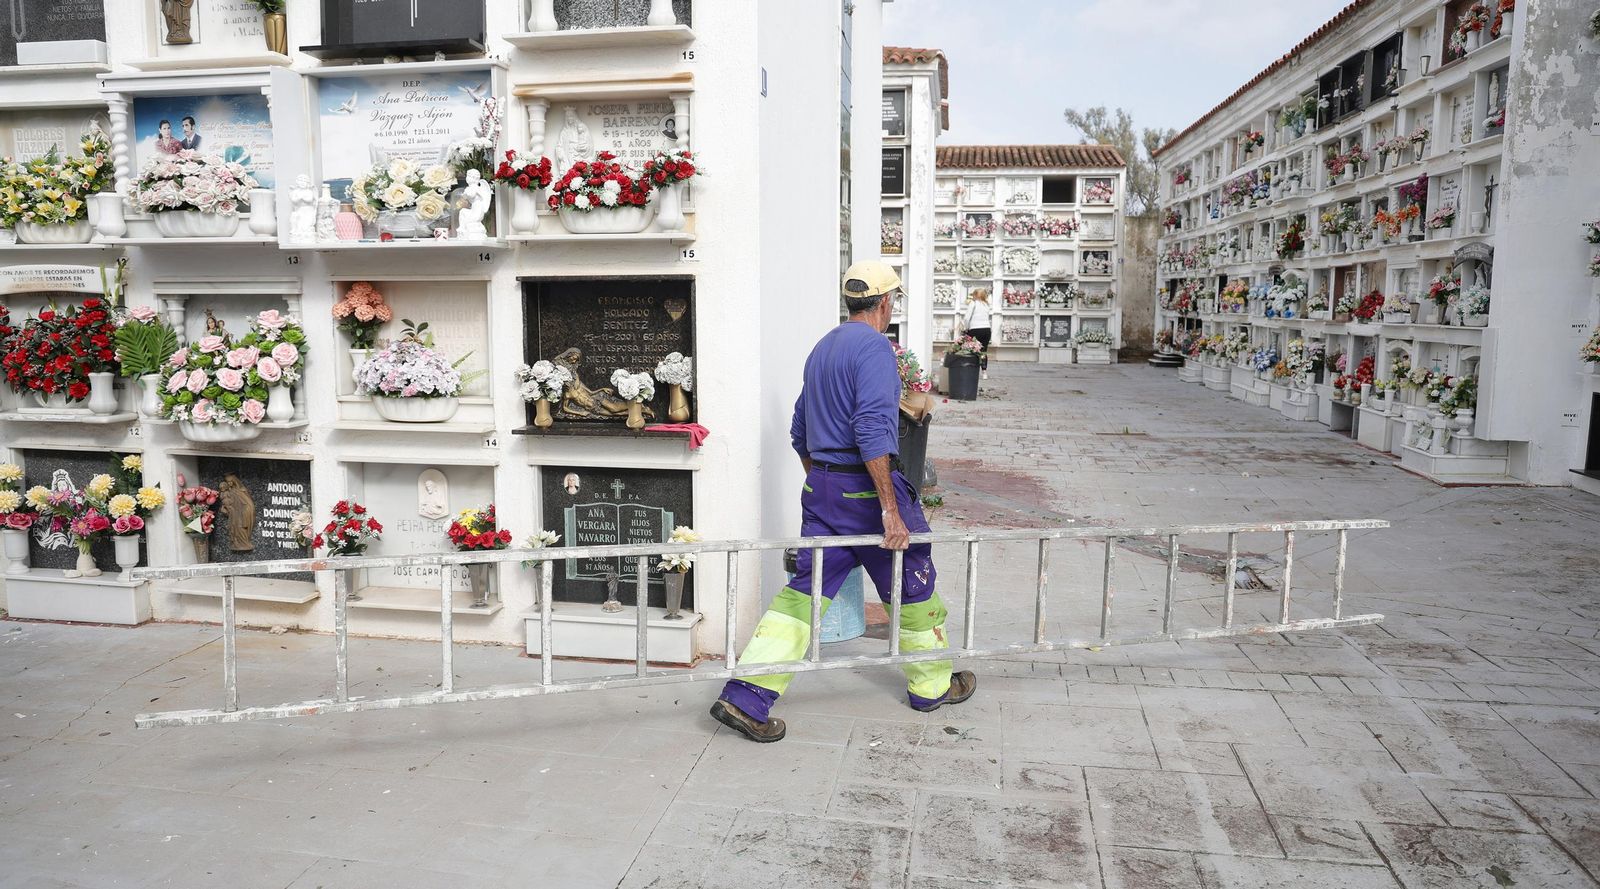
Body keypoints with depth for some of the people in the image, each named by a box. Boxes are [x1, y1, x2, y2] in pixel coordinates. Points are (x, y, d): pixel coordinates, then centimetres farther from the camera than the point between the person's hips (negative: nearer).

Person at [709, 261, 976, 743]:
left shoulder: (822, 348, 16)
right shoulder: (874, 347, -12)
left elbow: (800, 430, 22)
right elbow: (872, 431, -23)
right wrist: (890, 507, -22)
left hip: (821, 487, 8)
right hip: (865, 487, -7)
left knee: (804, 589, 5)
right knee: (912, 586, 12)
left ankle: (745, 698, -2)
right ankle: (932, 686, 29)